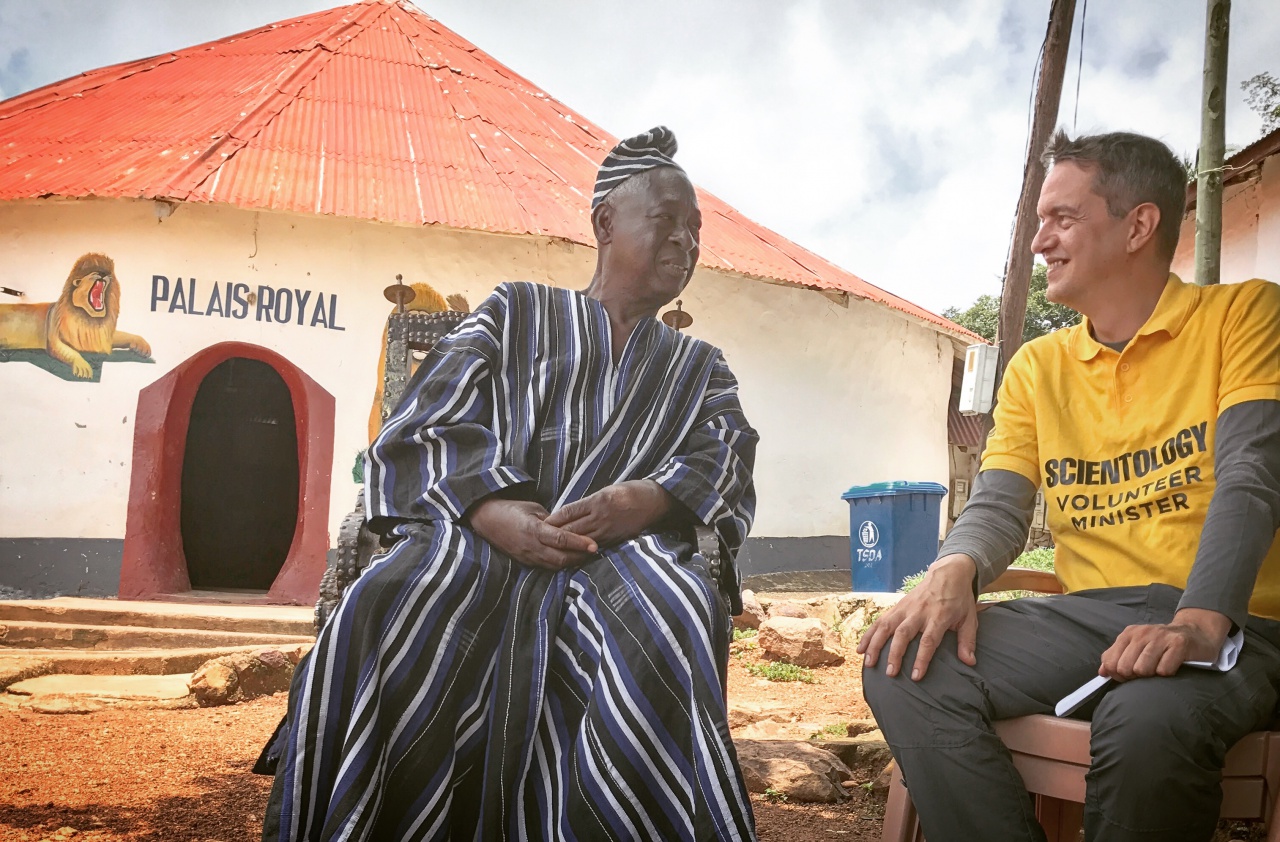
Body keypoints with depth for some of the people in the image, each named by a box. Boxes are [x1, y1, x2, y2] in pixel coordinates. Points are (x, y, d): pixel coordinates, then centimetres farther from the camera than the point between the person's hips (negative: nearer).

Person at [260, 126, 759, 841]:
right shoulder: (518, 313, 21)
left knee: (668, 621, -37)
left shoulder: (701, 371, 27)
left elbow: (727, 466, 5)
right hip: (480, 541, 0)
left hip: (627, 556, 1)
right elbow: (423, 427, 5)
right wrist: (493, 509, -17)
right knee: (393, 614, -35)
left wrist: (647, 501, -19)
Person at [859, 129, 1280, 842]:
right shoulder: (1037, 368, 17)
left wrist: (1199, 623, -27)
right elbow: (1000, 505, 8)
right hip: (1088, 615, 5)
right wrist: (953, 574, -17)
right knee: (906, 666, -20)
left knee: (1148, 720, -38)